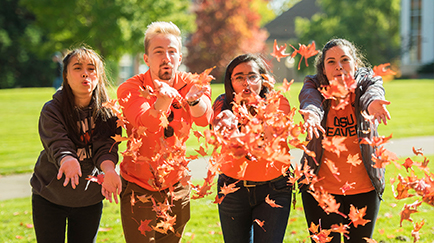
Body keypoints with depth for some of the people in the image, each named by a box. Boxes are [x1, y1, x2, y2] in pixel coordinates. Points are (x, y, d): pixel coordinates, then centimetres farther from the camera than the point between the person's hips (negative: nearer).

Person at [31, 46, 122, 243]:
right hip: (50, 197, -2)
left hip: (90, 198, 2)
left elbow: (106, 147, -18)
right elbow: (58, 146, -26)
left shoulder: (108, 111, -6)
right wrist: (68, 161, -50)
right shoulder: (52, 110, -12)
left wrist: (108, 168, -41)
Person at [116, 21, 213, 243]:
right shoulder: (130, 89, -15)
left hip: (177, 187, 3)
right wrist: (162, 101, -55)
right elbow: (146, 123, -34)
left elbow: (204, 119, -27)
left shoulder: (189, 84, -7)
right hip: (139, 188, -3)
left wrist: (194, 99, -49)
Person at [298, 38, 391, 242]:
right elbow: (310, 99, -24)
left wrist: (373, 102, -50)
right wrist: (311, 114, -50)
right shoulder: (315, 85, 0)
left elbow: (373, 91, -24)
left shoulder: (368, 81, 0)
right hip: (321, 187, 0)